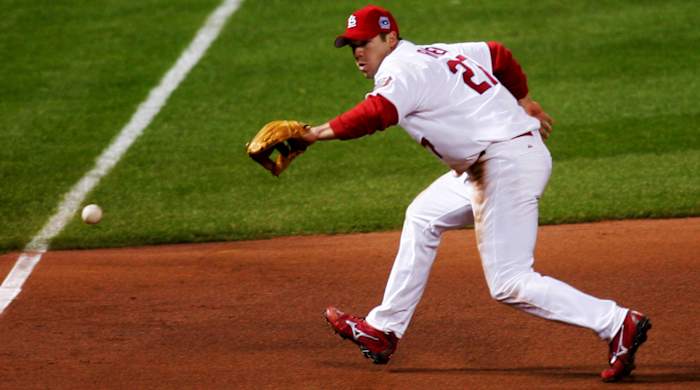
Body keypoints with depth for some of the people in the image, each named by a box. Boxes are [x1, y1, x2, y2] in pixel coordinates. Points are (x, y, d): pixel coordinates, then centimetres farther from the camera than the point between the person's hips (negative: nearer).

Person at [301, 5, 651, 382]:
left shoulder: (403, 68, -9)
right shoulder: (434, 54, 17)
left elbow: (373, 115, -29)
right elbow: (497, 54, 29)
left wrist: (318, 133, -26)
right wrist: (522, 100, 41)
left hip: (508, 162, -11)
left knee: (509, 285, -12)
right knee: (424, 217, 24)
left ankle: (618, 324, -16)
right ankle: (383, 330, 30)